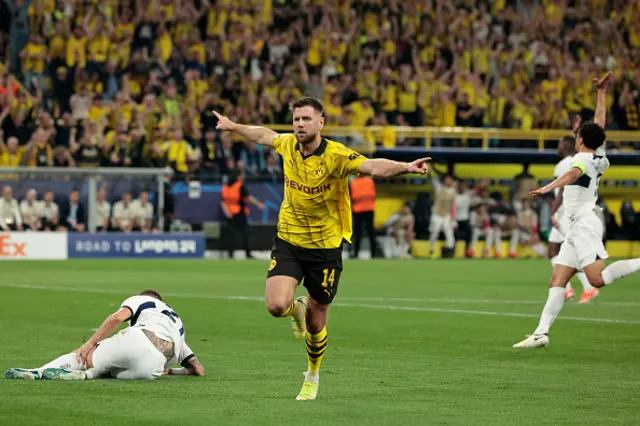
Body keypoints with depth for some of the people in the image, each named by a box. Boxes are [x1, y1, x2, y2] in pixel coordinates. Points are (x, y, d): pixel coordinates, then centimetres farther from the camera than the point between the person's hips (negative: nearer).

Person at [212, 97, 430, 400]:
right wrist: (233, 127, 31)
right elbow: (264, 136, 20)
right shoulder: (288, 145, -4)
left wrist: (405, 167, -53)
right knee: (276, 305, -19)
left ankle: (312, 377, 39)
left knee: (316, 324, 8)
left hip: (325, 246, -3)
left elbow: (373, 167, -36)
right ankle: (297, 309, 21)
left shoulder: (336, 155, -20)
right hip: (288, 241, 3)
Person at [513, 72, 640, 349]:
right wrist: (602, 93, 33)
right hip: (577, 229, 9)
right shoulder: (599, 157, 14)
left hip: (584, 225, -9)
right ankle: (541, 333, -3)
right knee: (557, 280, 2)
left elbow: (573, 173, -32)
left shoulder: (583, 158, -9)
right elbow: (600, 123, 26)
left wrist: (549, 187, -46)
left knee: (598, 279, -21)